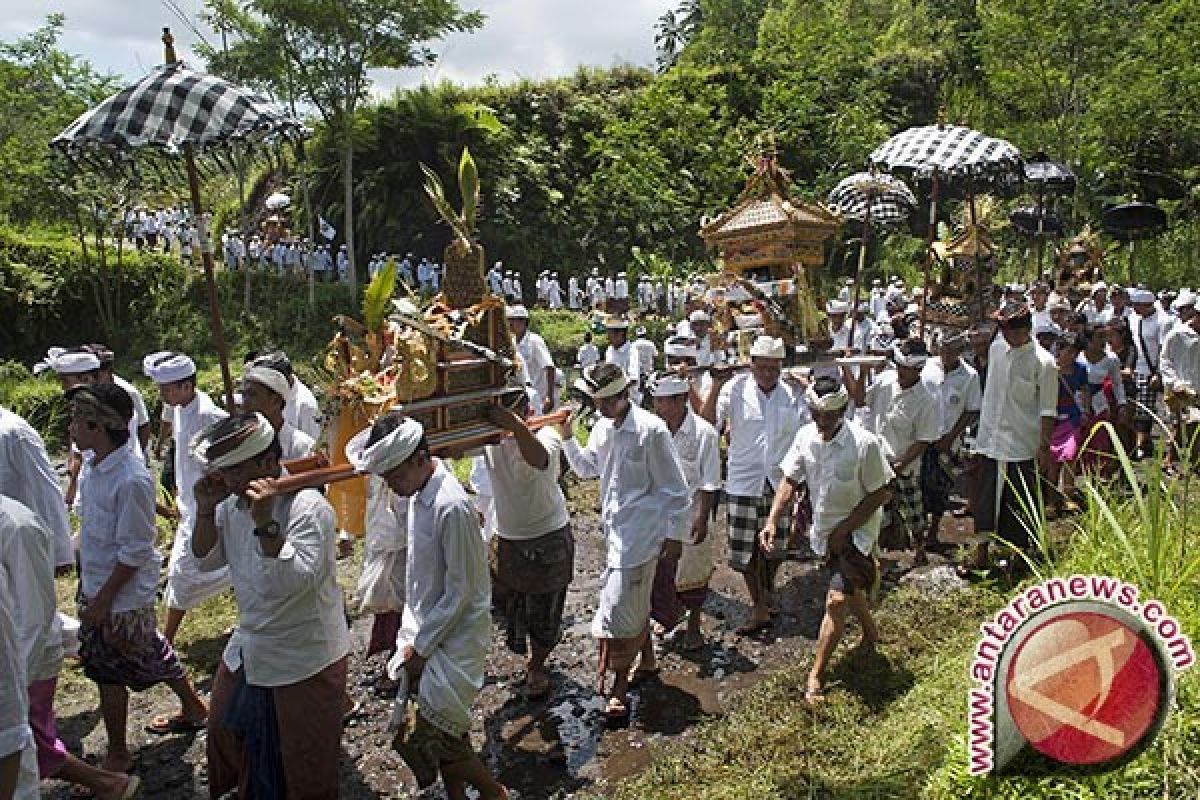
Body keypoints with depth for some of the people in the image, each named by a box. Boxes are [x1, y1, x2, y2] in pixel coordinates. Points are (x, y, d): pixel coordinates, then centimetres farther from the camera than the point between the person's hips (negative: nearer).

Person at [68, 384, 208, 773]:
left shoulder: (131, 480, -28)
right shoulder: (97, 466, -1)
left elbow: (135, 552, -23)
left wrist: (103, 600, -17)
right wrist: (90, 590, 15)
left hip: (122, 597, -8)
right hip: (97, 587, 8)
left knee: (109, 675, 8)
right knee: (152, 654, 21)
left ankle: (117, 756, 29)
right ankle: (194, 709, 41)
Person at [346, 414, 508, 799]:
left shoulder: (451, 507, -26)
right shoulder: (419, 493, 1)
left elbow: (460, 593, -21)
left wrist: (420, 647, -13)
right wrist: (412, 634, 9)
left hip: (454, 636, -8)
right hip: (428, 629, 8)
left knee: (431, 737, -2)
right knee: (442, 732, 16)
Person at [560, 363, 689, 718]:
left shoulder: (651, 430, -17)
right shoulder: (602, 429, 3)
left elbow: (673, 487, -12)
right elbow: (586, 467, 16)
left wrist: (674, 534, -8)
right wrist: (567, 436, 0)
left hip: (640, 531, -7)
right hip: (615, 529, 7)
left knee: (619, 605, -6)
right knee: (635, 601, 20)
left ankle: (619, 683, 10)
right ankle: (647, 659, 40)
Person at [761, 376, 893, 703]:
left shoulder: (865, 443, -24)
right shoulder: (806, 436, -10)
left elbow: (882, 493, -16)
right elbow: (790, 481, -3)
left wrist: (844, 529, -18)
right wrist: (772, 522, -15)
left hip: (855, 531, -5)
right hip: (824, 529, 6)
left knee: (837, 600, -12)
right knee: (849, 588, 25)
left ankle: (816, 676, -1)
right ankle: (870, 634, 53)